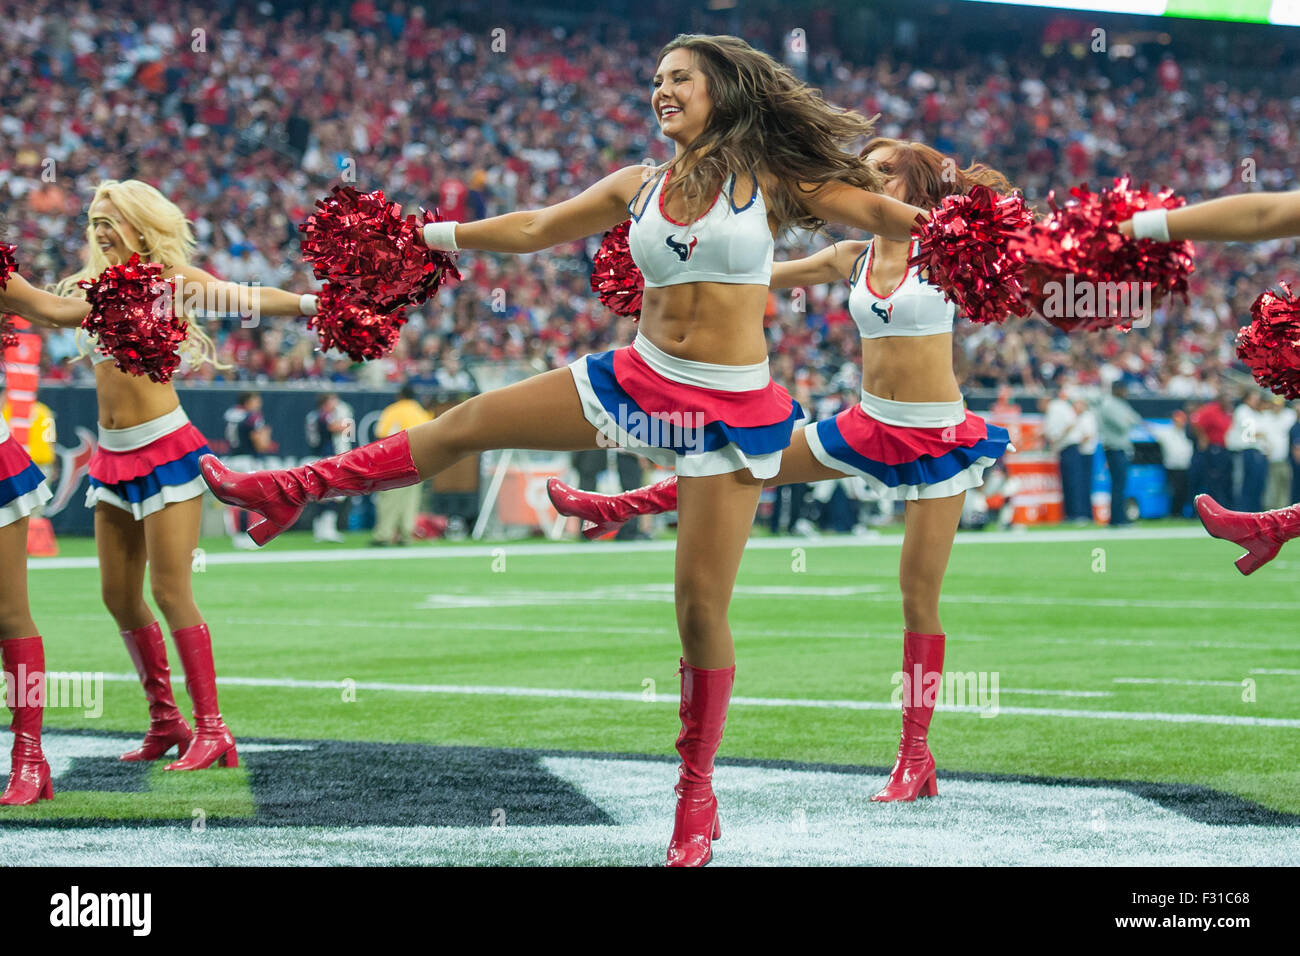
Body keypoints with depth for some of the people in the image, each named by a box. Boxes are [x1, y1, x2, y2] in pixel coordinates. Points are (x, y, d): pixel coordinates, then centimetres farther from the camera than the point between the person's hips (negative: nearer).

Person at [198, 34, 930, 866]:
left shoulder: (771, 178, -6)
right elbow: (537, 230, 16)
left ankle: (698, 795, 11)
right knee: (468, 424, 2)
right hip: (639, 381, 4)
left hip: (731, 408, -4)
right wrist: (432, 235, 20)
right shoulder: (639, 187, 6)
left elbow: (876, 211, -14)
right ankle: (293, 491, 17)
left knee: (702, 606, -4)